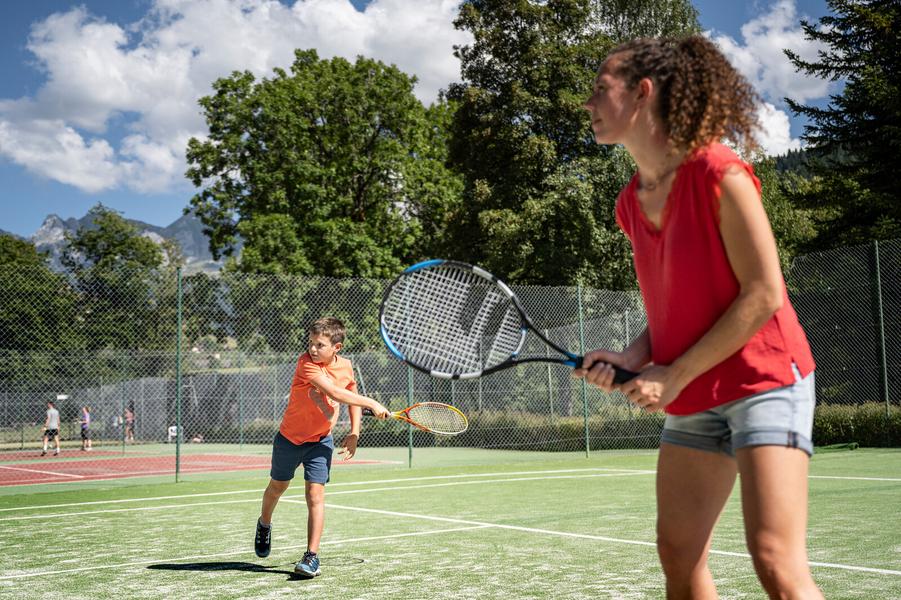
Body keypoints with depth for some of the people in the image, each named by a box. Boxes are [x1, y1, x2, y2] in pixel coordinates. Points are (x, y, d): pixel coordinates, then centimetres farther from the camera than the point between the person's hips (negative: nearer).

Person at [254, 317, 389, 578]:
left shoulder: (346, 367, -7)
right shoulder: (306, 363, -23)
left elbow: (352, 396, 11)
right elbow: (335, 393, -34)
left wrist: (354, 433, 2)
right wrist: (371, 404, -33)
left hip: (320, 441, 2)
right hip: (289, 437, -2)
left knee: (315, 495, -10)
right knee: (277, 487, 18)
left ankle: (312, 556, -4)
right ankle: (264, 524, 48)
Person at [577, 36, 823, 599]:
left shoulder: (719, 174, -15)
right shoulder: (631, 204, 7)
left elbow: (764, 294, -17)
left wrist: (675, 375, -16)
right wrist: (631, 357, -5)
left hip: (762, 381, -7)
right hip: (690, 400, 8)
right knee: (678, 554, 9)